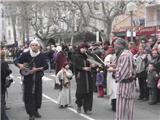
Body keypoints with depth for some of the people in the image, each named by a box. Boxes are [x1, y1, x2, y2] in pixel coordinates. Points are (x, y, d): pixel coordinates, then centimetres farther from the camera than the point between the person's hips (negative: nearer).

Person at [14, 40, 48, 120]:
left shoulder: (41, 56, 0)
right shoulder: (25, 55, -2)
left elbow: (46, 66, -2)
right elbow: (16, 61, 3)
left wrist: (37, 69, -15)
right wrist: (20, 65, -19)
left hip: (38, 78, 2)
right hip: (28, 78, -2)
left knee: (38, 95, 8)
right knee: (29, 95, -3)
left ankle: (36, 110, 28)